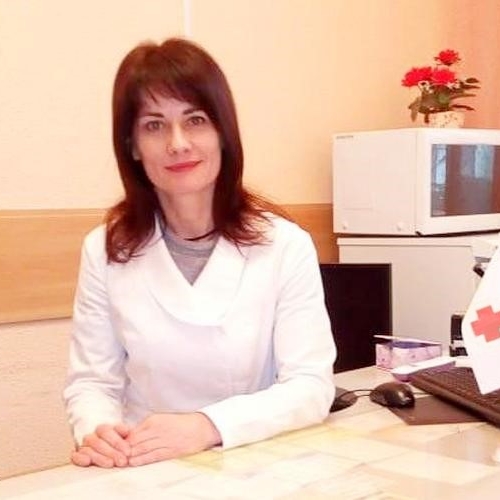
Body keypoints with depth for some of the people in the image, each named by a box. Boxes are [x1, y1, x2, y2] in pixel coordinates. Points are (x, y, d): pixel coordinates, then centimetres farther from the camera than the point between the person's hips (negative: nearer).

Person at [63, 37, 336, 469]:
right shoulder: (106, 250, 0)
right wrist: (98, 431, -20)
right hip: (143, 472, 2)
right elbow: (92, 381, 2)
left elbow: (312, 386, -9)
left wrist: (208, 426, -25)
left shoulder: (285, 245, -6)